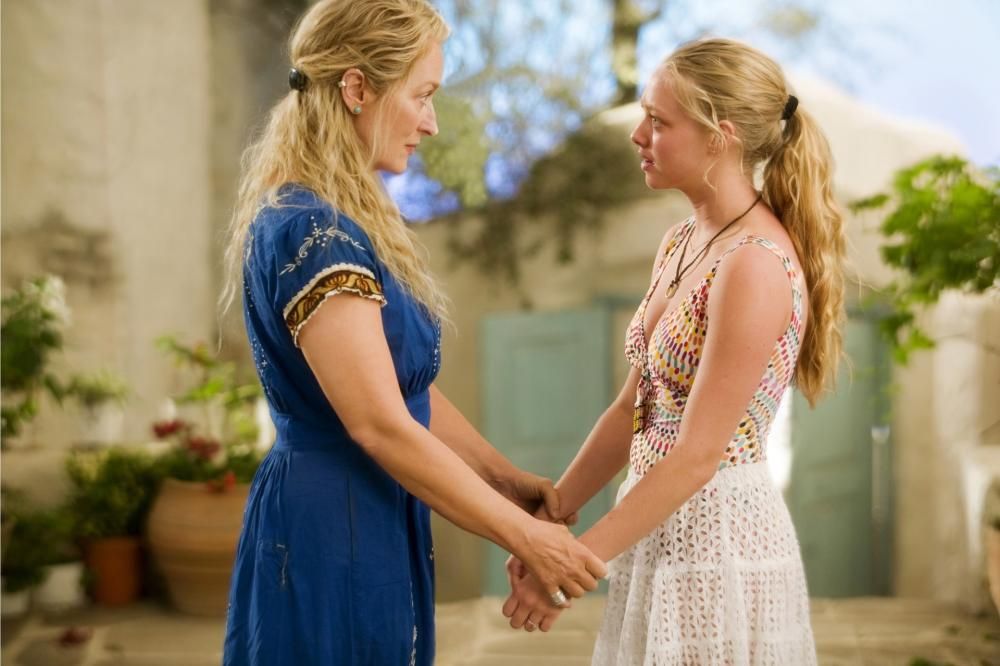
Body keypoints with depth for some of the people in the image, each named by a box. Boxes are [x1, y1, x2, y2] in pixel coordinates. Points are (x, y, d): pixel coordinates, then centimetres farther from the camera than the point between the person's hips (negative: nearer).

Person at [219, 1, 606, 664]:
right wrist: (526, 536, -18)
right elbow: (382, 427, -23)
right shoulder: (310, 233, -20)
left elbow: (410, 388, 12)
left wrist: (510, 479, 8)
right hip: (331, 534, -9)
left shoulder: (344, 219, 10)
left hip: (372, 525, 9)